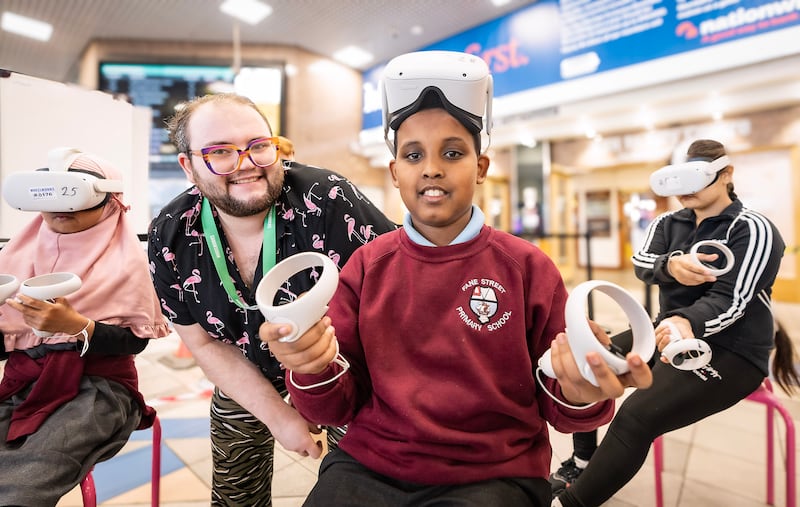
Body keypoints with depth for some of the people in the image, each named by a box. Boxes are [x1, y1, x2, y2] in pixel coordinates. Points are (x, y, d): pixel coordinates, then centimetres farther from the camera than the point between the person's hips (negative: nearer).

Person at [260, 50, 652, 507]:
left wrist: (579, 394, -21)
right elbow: (338, 409, 0)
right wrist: (314, 368, -21)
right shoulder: (366, 266, -2)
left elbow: (557, 412, 1)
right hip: (370, 468, 0)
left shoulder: (529, 267, -6)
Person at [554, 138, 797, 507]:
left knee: (636, 416, -26)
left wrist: (689, 322, -43)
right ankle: (583, 465, 9)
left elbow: (729, 300, -21)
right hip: (672, 331, 7)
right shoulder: (668, 223, 6)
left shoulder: (752, 229, -10)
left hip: (729, 351, -6)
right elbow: (642, 264, -12)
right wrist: (671, 264, -36)